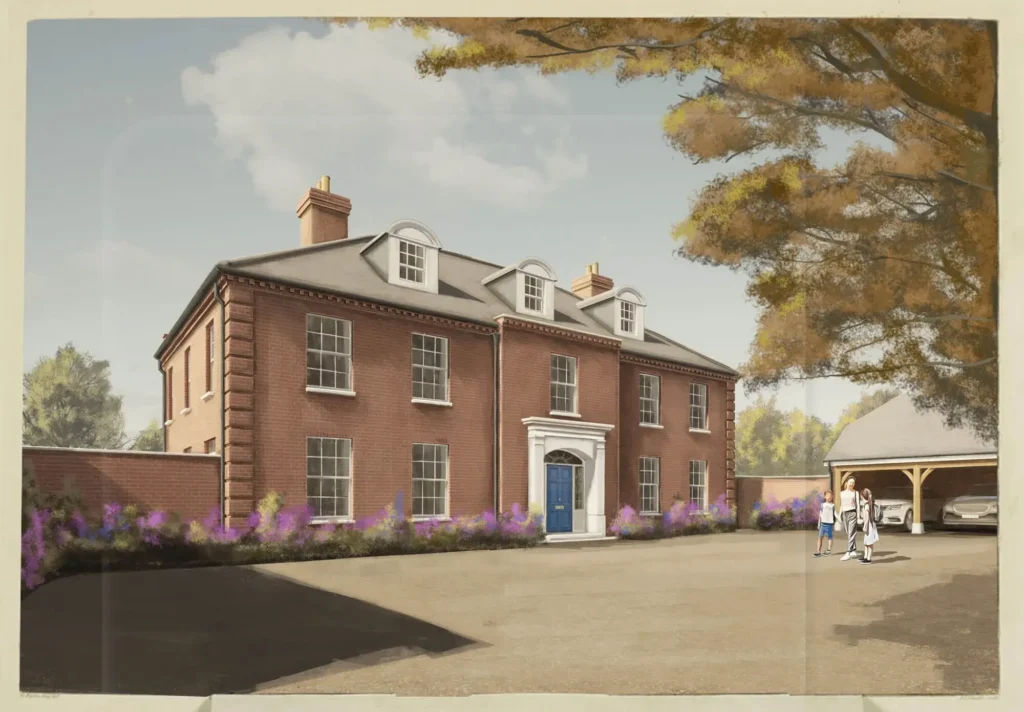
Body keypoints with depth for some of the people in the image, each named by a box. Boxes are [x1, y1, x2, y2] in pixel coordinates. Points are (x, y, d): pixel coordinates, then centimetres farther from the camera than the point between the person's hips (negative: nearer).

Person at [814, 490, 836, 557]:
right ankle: (818, 551, 2)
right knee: (820, 537, 0)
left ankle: (829, 550, 17)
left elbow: (835, 514, 4)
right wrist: (819, 524, 8)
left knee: (829, 537, 6)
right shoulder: (823, 504, 7)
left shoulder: (833, 505, 2)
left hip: (830, 523, -2)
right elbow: (820, 514, 10)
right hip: (823, 523, 2)